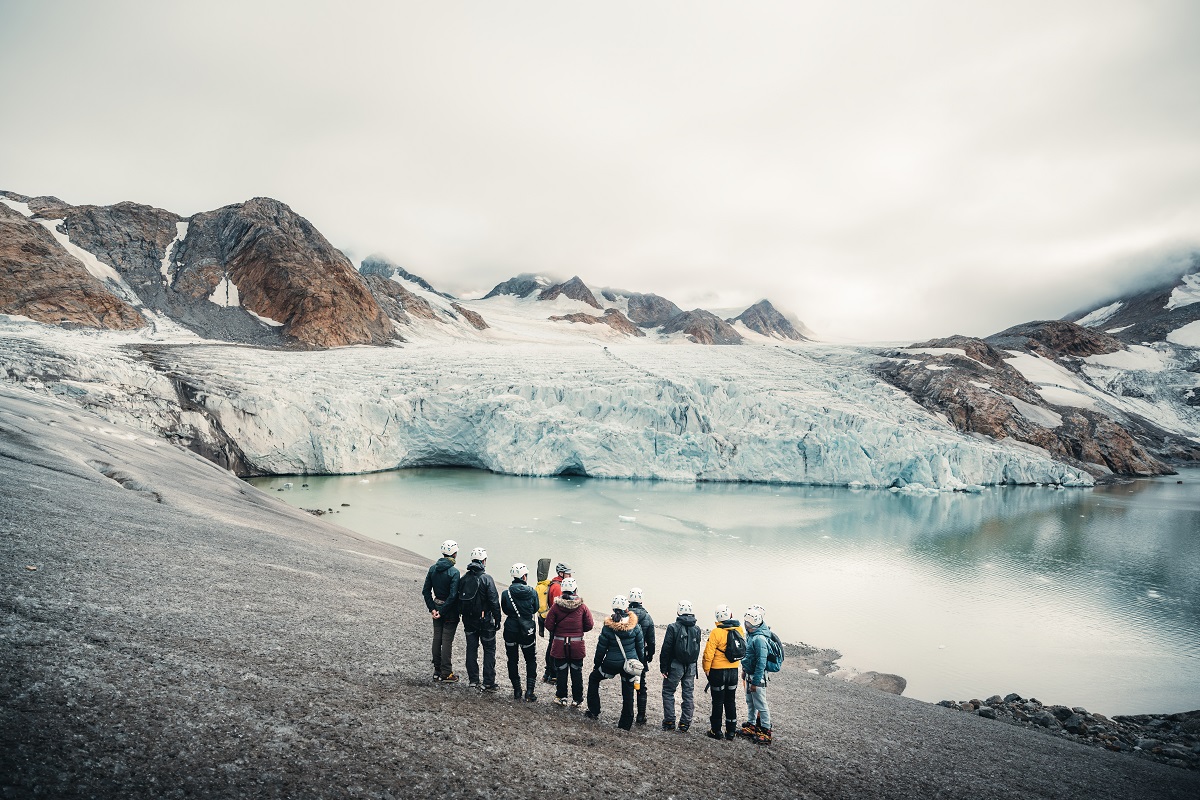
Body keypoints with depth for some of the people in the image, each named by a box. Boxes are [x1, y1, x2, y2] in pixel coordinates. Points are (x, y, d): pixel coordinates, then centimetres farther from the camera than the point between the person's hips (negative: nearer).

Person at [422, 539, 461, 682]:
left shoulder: (433, 568, 0)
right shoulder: (454, 572, -18)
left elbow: (426, 591, 2)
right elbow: (453, 595, -23)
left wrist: (432, 608, 2)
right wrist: (443, 611, -14)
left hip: (437, 608, 6)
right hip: (450, 611, -6)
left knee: (437, 639, 14)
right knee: (447, 641, 1)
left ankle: (437, 671, 23)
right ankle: (446, 674, 8)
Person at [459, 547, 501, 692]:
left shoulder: (464, 579, 2)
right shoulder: (486, 579, -16)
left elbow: (459, 601, 9)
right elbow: (494, 602, -16)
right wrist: (497, 620, -7)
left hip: (468, 621, 5)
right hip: (485, 620, -5)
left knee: (471, 649, 14)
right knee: (489, 650, 5)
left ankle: (473, 680, 19)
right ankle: (488, 683, 4)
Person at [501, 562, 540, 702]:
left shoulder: (506, 593, -9)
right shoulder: (532, 593, -11)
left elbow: (505, 610, 4)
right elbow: (535, 610, 3)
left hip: (510, 631, 1)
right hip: (528, 631, 0)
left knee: (512, 660, 16)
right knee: (531, 660, 15)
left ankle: (516, 691, 20)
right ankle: (529, 692, 8)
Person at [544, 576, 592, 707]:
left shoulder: (556, 606, -10)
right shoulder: (582, 606, -9)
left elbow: (549, 625, -7)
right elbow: (589, 625, -4)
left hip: (560, 644, 0)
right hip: (577, 645, 0)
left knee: (561, 671, 13)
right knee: (577, 672, 11)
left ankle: (561, 697, 21)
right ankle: (577, 700, 18)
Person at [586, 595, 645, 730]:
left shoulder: (608, 627, -13)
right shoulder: (634, 626, -8)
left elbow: (601, 648, -4)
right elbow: (641, 646, 2)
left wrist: (596, 663, 10)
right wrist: (641, 663, 15)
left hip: (612, 663, -1)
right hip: (630, 664, 1)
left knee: (594, 678, 23)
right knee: (628, 693, 14)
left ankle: (594, 712, 25)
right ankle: (626, 723, 19)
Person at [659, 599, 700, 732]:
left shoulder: (673, 627, -14)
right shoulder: (696, 630, 2)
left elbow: (666, 649, -12)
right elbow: (697, 650, 11)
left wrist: (663, 667, -7)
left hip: (675, 666, -4)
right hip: (691, 667, 4)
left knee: (668, 692, 9)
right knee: (688, 694, 11)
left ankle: (669, 722, 9)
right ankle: (685, 723, 14)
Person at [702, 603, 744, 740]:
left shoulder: (716, 632, -19)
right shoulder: (739, 630, -4)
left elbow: (709, 653, -17)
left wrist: (707, 669, -6)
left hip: (718, 672, -5)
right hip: (734, 671, 5)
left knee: (717, 702, 7)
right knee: (731, 701, 15)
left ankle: (716, 731, 15)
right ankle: (731, 731, 20)